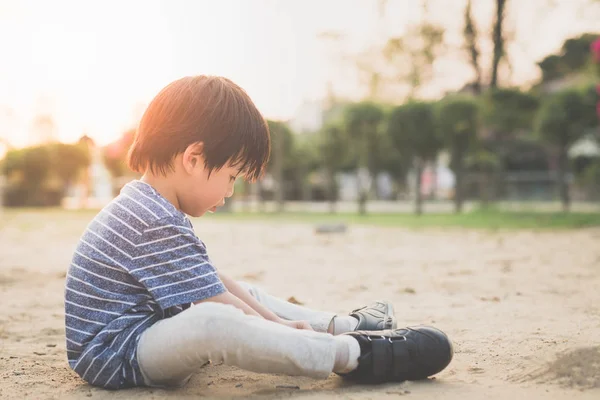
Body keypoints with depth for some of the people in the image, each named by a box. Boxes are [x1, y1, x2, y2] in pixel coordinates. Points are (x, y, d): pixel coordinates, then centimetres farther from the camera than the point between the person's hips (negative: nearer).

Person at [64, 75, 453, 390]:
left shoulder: (144, 204, 9)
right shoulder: (158, 225, -25)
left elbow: (216, 282, 12)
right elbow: (219, 306, -22)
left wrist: (274, 321, 9)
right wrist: (273, 325, -10)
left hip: (149, 327, 11)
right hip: (118, 358, -11)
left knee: (249, 294, 20)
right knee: (215, 323, -38)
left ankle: (340, 325, 23)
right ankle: (355, 354, -28)